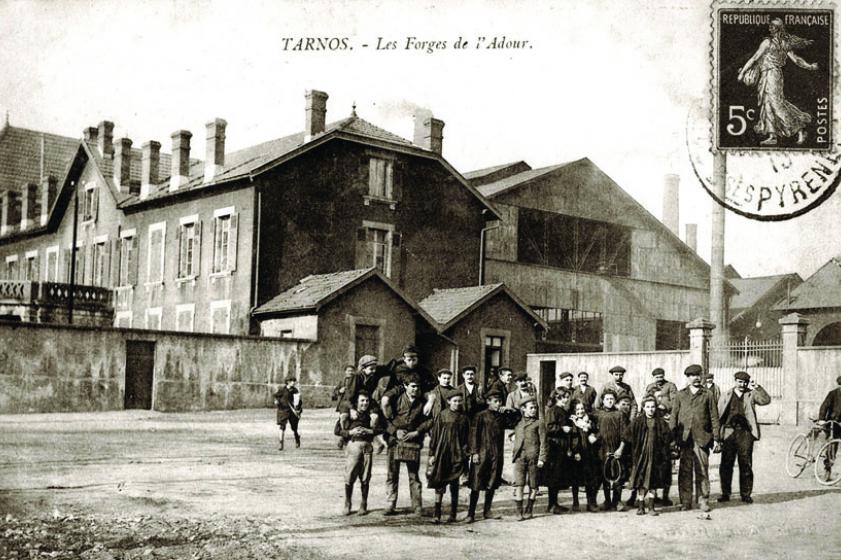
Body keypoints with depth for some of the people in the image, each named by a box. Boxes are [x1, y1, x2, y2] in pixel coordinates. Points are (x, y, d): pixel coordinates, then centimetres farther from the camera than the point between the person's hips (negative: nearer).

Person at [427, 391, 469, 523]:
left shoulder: (463, 418, 5)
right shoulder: (442, 415, -1)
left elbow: (466, 438, 10)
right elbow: (434, 435, -1)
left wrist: (464, 454, 3)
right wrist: (432, 454, -4)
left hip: (457, 453, 2)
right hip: (442, 452, -2)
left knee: (454, 484, 7)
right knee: (439, 483, -3)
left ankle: (453, 514, 14)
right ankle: (437, 514, 1)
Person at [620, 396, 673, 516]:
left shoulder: (661, 422, 2)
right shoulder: (637, 422, 0)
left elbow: (667, 439, 4)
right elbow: (627, 436, -1)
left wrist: (666, 454, -3)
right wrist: (621, 449, -6)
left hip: (655, 456, 0)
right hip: (640, 455, 0)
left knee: (652, 483, 3)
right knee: (641, 482, 2)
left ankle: (651, 507, 8)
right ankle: (641, 506, 9)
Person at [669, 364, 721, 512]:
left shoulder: (707, 395, 8)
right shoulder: (680, 395, 11)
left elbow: (714, 418, 6)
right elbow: (673, 416, 10)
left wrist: (716, 439, 1)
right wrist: (672, 437, 2)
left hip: (702, 438, -1)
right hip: (684, 438, 1)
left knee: (702, 471, 1)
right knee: (684, 471, 1)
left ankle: (703, 501, 10)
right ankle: (685, 502, 7)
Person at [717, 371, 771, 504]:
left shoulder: (751, 395, 9)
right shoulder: (726, 395, 13)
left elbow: (766, 400, -7)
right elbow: (719, 414, 11)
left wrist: (757, 387, -13)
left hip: (745, 433, -1)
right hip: (729, 432, 1)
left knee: (746, 465, 1)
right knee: (726, 464, 1)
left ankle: (745, 494, 10)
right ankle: (725, 494, 10)